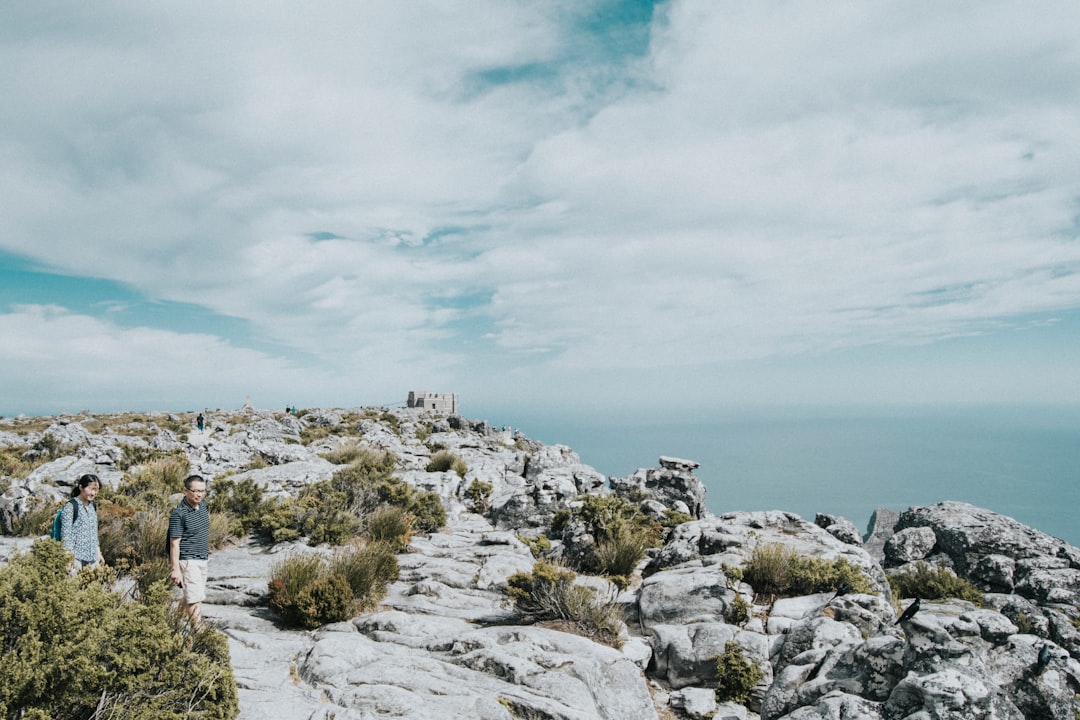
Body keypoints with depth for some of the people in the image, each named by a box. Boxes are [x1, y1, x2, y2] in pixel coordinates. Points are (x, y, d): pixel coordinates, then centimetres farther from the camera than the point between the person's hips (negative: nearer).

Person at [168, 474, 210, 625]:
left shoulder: (202, 505, 4)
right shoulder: (179, 514, -18)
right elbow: (174, 543, -17)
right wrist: (176, 569, -19)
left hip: (202, 560, 8)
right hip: (188, 561, -8)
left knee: (188, 596, 19)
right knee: (196, 598, -9)